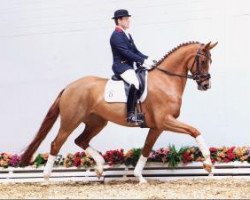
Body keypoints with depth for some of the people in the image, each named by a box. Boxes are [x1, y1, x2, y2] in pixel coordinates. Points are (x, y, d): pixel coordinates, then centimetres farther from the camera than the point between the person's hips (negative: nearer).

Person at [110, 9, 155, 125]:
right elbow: (127, 52, -19)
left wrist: (146, 59, 0)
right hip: (121, 66, -11)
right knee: (135, 83, -32)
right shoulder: (116, 36, -11)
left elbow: (135, 51, 17)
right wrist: (142, 61, -21)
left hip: (129, 66, 11)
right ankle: (131, 115, -35)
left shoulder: (127, 35, 19)